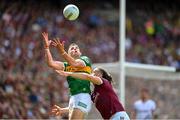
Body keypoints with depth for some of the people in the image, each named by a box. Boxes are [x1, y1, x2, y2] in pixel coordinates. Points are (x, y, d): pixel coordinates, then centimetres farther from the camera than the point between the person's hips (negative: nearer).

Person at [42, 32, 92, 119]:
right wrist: (47, 47, -2)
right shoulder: (67, 65, 20)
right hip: (73, 98, 7)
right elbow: (51, 63, 7)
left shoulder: (85, 59, 5)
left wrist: (62, 52, -31)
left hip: (83, 97, -7)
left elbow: (74, 63, -17)